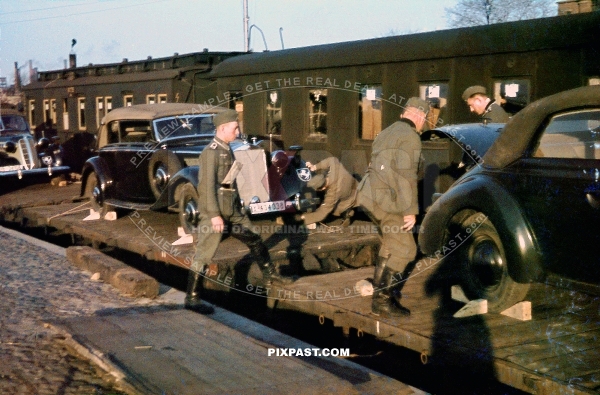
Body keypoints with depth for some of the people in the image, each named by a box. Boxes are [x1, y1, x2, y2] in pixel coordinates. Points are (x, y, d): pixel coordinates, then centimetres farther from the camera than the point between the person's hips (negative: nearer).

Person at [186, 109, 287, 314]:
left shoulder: (227, 150, 14)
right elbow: (208, 186, -19)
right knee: (204, 254, -5)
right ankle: (192, 299, 1)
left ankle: (270, 274, 36)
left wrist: (237, 208, 22)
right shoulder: (211, 152, -14)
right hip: (216, 213, -9)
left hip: (233, 211, 9)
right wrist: (214, 215, -23)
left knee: (254, 240, 19)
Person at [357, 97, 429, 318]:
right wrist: (411, 210, -18)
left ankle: (381, 287, 34)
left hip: (369, 196, 10)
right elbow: (406, 175, -18)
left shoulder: (387, 133, 20)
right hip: (385, 200, -10)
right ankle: (382, 301, -8)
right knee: (404, 249, -6)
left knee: (391, 243, 24)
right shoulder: (411, 137, -9)